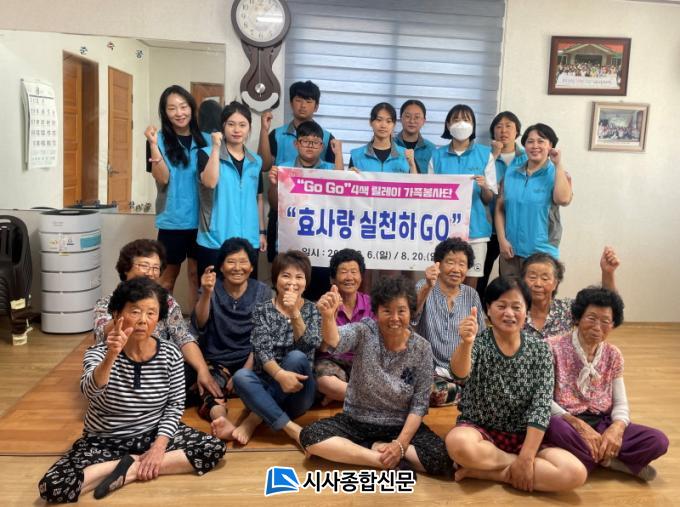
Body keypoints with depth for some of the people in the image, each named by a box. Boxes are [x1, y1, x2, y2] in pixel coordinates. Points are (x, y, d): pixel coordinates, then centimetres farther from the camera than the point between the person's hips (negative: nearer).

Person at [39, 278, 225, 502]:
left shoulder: (170, 355, -9)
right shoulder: (98, 353, -15)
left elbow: (175, 405, -2)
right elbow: (91, 391, -35)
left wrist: (159, 446, -16)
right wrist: (112, 355, -54)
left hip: (153, 436, 2)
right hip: (104, 442, -2)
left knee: (215, 448, -17)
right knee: (52, 487, -25)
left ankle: (129, 470, -12)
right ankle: (133, 464, -12)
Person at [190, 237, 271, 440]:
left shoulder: (262, 292, 2)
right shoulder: (213, 288, 1)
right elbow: (199, 326, -13)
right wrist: (206, 293, -30)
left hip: (249, 361, 1)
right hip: (216, 361, -1)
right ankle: (221, 419, -58)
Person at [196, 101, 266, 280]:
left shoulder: (256, 161, 10)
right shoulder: (207, 154, -1)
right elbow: (209, 182, -20)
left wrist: (262, 232, 15)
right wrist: (216, 147, -16)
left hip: (248, 240, 4)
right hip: (214, 241, -4)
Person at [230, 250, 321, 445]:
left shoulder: (312, 310, 4)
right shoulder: (262, 310, 4)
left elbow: (308, 347, -13)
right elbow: (261, 349, -10)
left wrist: (294, 313, -27)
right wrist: (279, 374, -29)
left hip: (297, 394, 0)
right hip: (267, 383, 0)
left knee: (296, 357, -30)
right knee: (240, 376, -30)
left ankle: (255, 418, -21)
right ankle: (292, 428, -31)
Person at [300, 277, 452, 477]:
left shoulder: (422, 348, -9)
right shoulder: (364, 333, -13)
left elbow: (420, 403, -7)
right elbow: (335, 342, -36)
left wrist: (401, 443, -19)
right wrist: (328, 317, -58)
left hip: (401, 427, 0)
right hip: (355, 421, 0)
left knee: (442, 457, -25)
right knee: (310, 436, -25)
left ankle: (370, 448, -8)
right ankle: (390, 462, -20)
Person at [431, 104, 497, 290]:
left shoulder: (485, 154, 4)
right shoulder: (437, 156, 6)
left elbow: (489, 199, 4)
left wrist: (484, 187, -16)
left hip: (474, 228, 0)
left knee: (470, 282, 2)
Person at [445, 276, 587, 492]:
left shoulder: (540, 350, -2)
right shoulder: (478, 343, -7)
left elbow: (541, 406, -8)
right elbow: (460, 374, -30)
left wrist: (526, 457, -18)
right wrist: (466, 343, -51)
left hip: (523, 437, 3)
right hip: (479, 430, -2)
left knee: (575, 473, -24)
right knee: (458, 443, -38)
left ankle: (483, 471, -14)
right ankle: (514, 463, -9)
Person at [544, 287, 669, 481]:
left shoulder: (613, 355, 9)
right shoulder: (554, 348, -7)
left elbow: (621, 403, 6)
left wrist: (617, 427, -17)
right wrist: (579, 425, -24)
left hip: (602, 423, 3)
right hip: (568, 421, -3)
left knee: (658, 440, -18)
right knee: (557, 427, -40)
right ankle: (609, 459, -15)